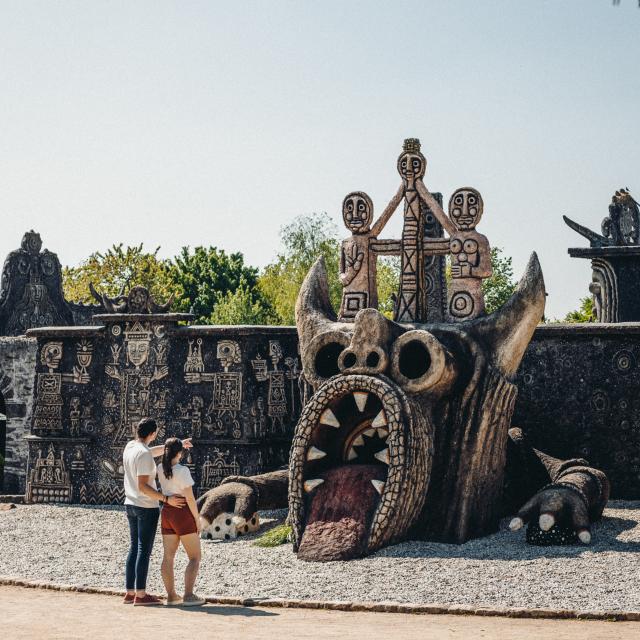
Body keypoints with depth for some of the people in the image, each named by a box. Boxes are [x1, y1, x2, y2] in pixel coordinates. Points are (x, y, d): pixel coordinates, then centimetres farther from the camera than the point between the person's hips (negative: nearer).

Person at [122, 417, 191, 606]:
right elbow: (143, 486, -22)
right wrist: (166, 499, -21)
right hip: (147, 507, -8)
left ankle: (130, 592, 14)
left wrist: (178, 444, 24)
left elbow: (155, 451, 23)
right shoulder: (144, 454, -19)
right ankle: (140, 594, -3)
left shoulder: (129, 447, 6)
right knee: (144, 550, -5)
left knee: (134, 548, 12)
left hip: (131, 505, 9)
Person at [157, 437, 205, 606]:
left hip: (167, 512, 7)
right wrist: (197, 519, -8)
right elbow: (190, 498, -17)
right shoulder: (182, 471, -18)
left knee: (168, 557, 9)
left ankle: (171, 595, 11)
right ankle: (188, 595, -9)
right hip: (183, 514, -7)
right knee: (195, 557, 0)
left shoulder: (160, 469, 1)